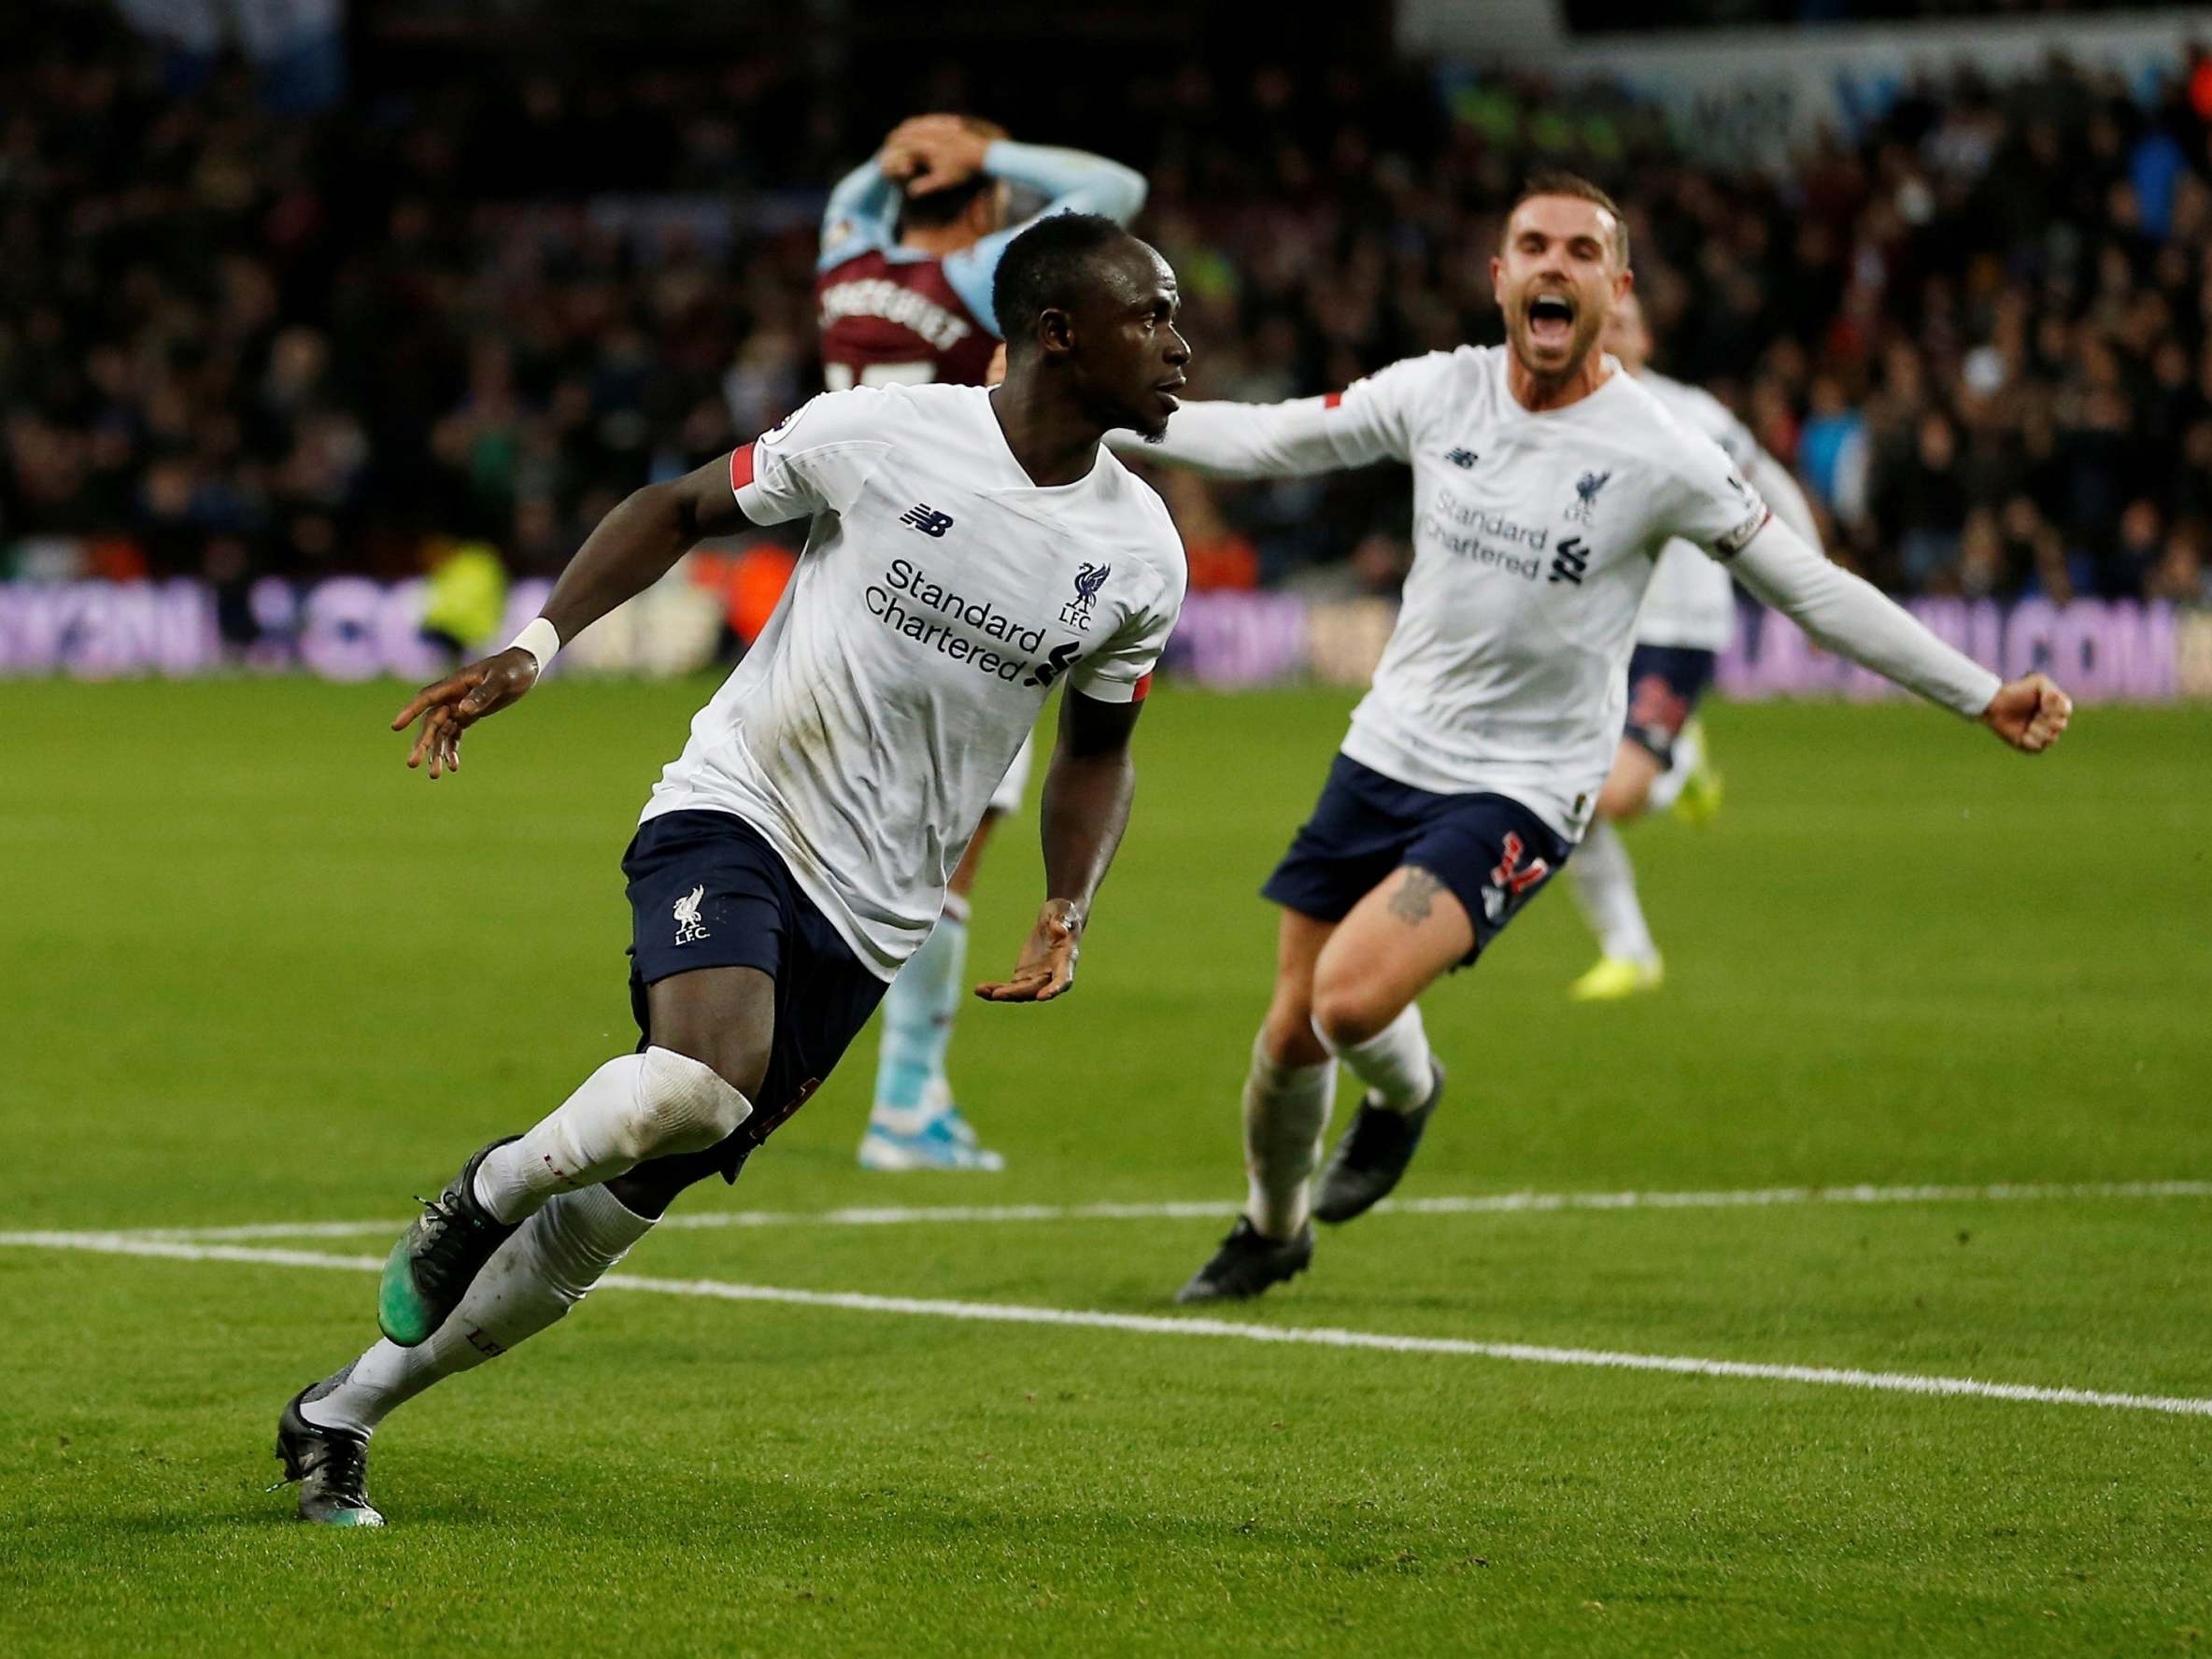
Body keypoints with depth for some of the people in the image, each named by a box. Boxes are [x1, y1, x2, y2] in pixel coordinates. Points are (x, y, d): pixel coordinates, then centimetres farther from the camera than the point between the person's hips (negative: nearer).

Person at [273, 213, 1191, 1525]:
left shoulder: (1141, 558, 1)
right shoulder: (884, 434, -10)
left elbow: (1099, 750, 18)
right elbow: (683, 509, 5)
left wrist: (1068, 911, 1)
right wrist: (538, 646, -6)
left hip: (867, 916, 4)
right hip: (734, 811, -4)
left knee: (626, 1203, 3)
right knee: (708, 1078, -35)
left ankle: (341, 1416, 20)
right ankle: (491, 1189, -2)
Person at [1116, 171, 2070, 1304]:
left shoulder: (1660, 457, -13)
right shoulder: (1438, 392, -2)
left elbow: (1811, 590, -6)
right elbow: (1265, 440, 11)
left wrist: (1984, 698, -9)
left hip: (1523, 790, -4)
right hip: (1387, 750, 4)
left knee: (1354, 996, -25)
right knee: (1292, 1033, 7)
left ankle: (1404, 1093, 12)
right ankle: (1271, 1229, 37)